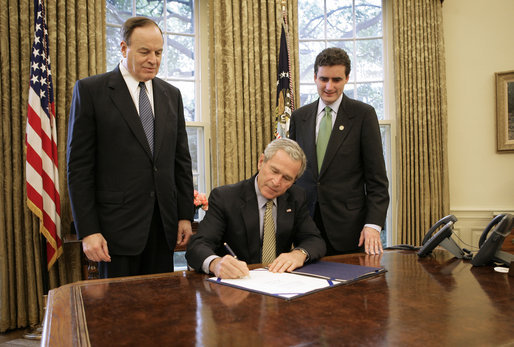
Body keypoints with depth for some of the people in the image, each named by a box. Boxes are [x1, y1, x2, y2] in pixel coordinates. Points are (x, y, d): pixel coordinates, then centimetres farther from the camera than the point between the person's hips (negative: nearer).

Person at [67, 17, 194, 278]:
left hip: (164, 224, 4)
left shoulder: (171, 95, 12)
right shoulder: (90, 90, -2)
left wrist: (185, 215, 7)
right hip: (118, 225, -4)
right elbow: (78, 166, -5)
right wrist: (88, 230, -9)